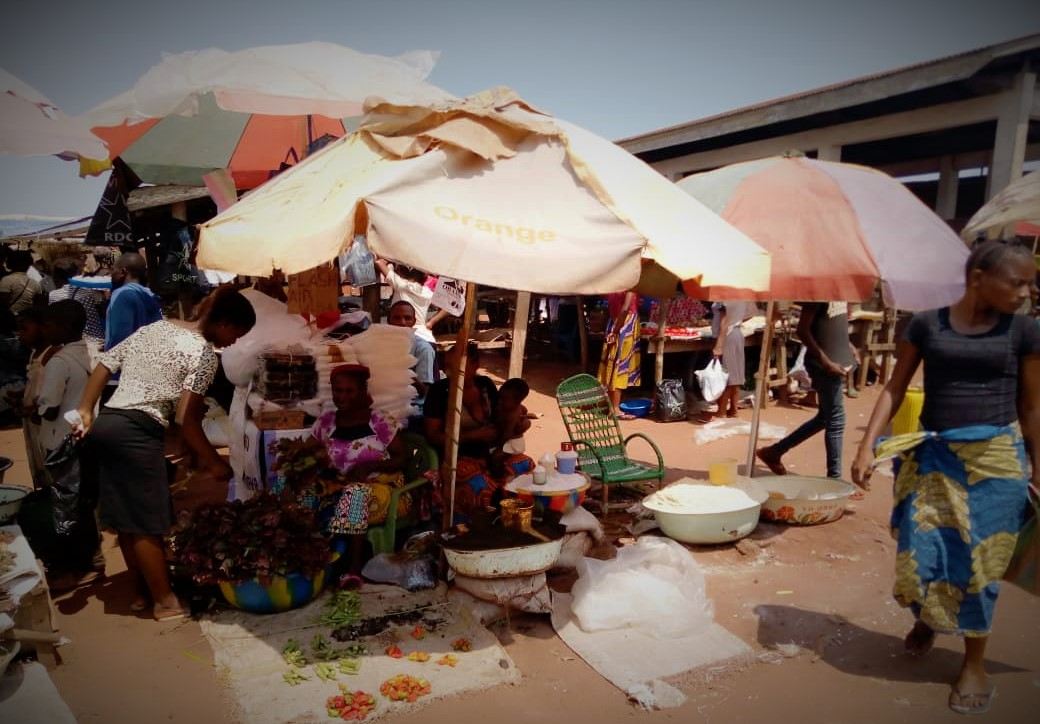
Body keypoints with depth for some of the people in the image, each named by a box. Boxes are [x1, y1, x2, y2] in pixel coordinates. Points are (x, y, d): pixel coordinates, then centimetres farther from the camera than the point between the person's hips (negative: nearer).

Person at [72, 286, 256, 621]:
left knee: (126, 519, 16)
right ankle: (166, 601, 15)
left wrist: (85, 411, 16)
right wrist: (213, 462, -5)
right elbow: (186, 418, -14)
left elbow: (104, 365, 14)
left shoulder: (156, 327, 16)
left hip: (106, 424, 8)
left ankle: (144, 590, 30)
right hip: (136, 433, -8)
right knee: (147, 522, 3)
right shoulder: (204, 352, -8)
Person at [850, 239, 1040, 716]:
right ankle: (926, 618, 40)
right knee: (918, 552, 6)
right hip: (932, 454, 1)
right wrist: (867, 445, -6)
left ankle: (974, 663, 25)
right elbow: (895, 388, 1)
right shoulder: (925, 325, -2)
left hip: (995, 458, -1)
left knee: (977, 561, 5)